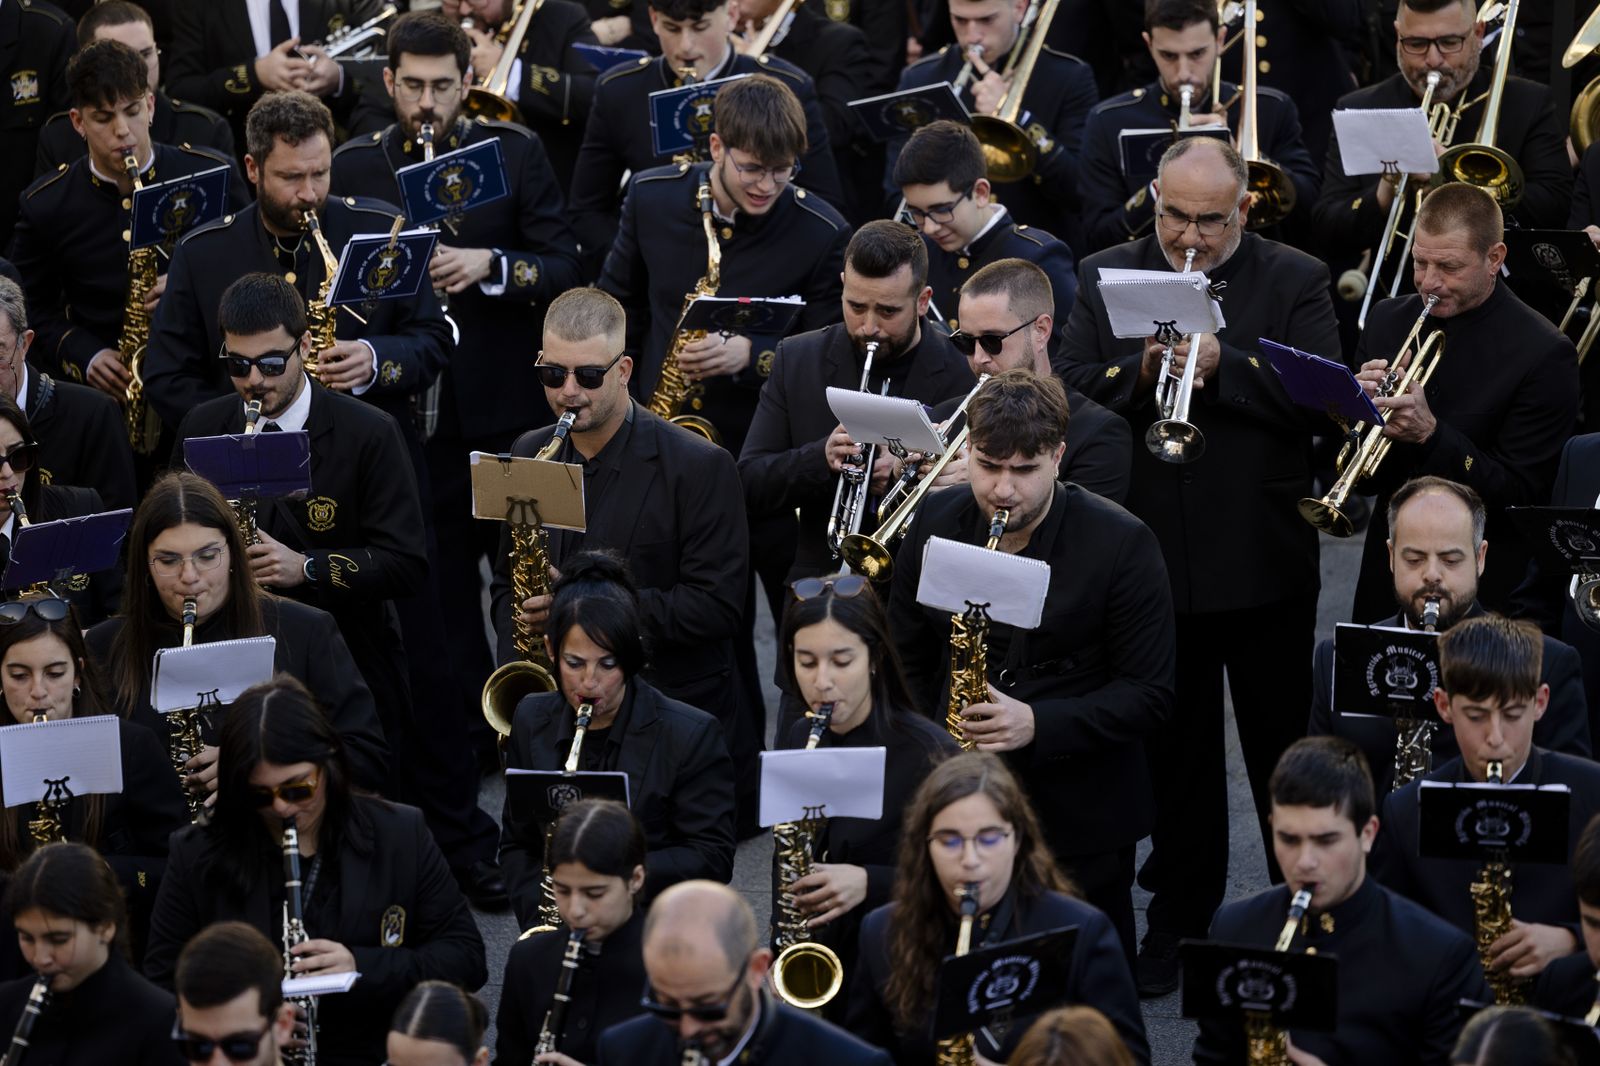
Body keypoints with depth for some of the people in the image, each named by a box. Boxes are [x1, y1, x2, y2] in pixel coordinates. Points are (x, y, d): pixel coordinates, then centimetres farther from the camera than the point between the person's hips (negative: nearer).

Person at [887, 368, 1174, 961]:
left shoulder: (1121, 544, -12)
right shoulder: (936, 524, 2)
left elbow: (1150, 694, -12)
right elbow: (907, 662, 13)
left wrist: (1039, 724, -24)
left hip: (1079, 819, -3)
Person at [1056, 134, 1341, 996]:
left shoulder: (1295, 282, -3)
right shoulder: (1105, 279, 5)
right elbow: (1067, 391, -4)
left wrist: (1223, 365, -24)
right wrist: (1138, 372, -21)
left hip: (1264, 562, -2)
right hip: (1154, 560, 2)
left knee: (1285, 752, 8)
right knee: (1175, 754, 13)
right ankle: (1180, 916, 24)